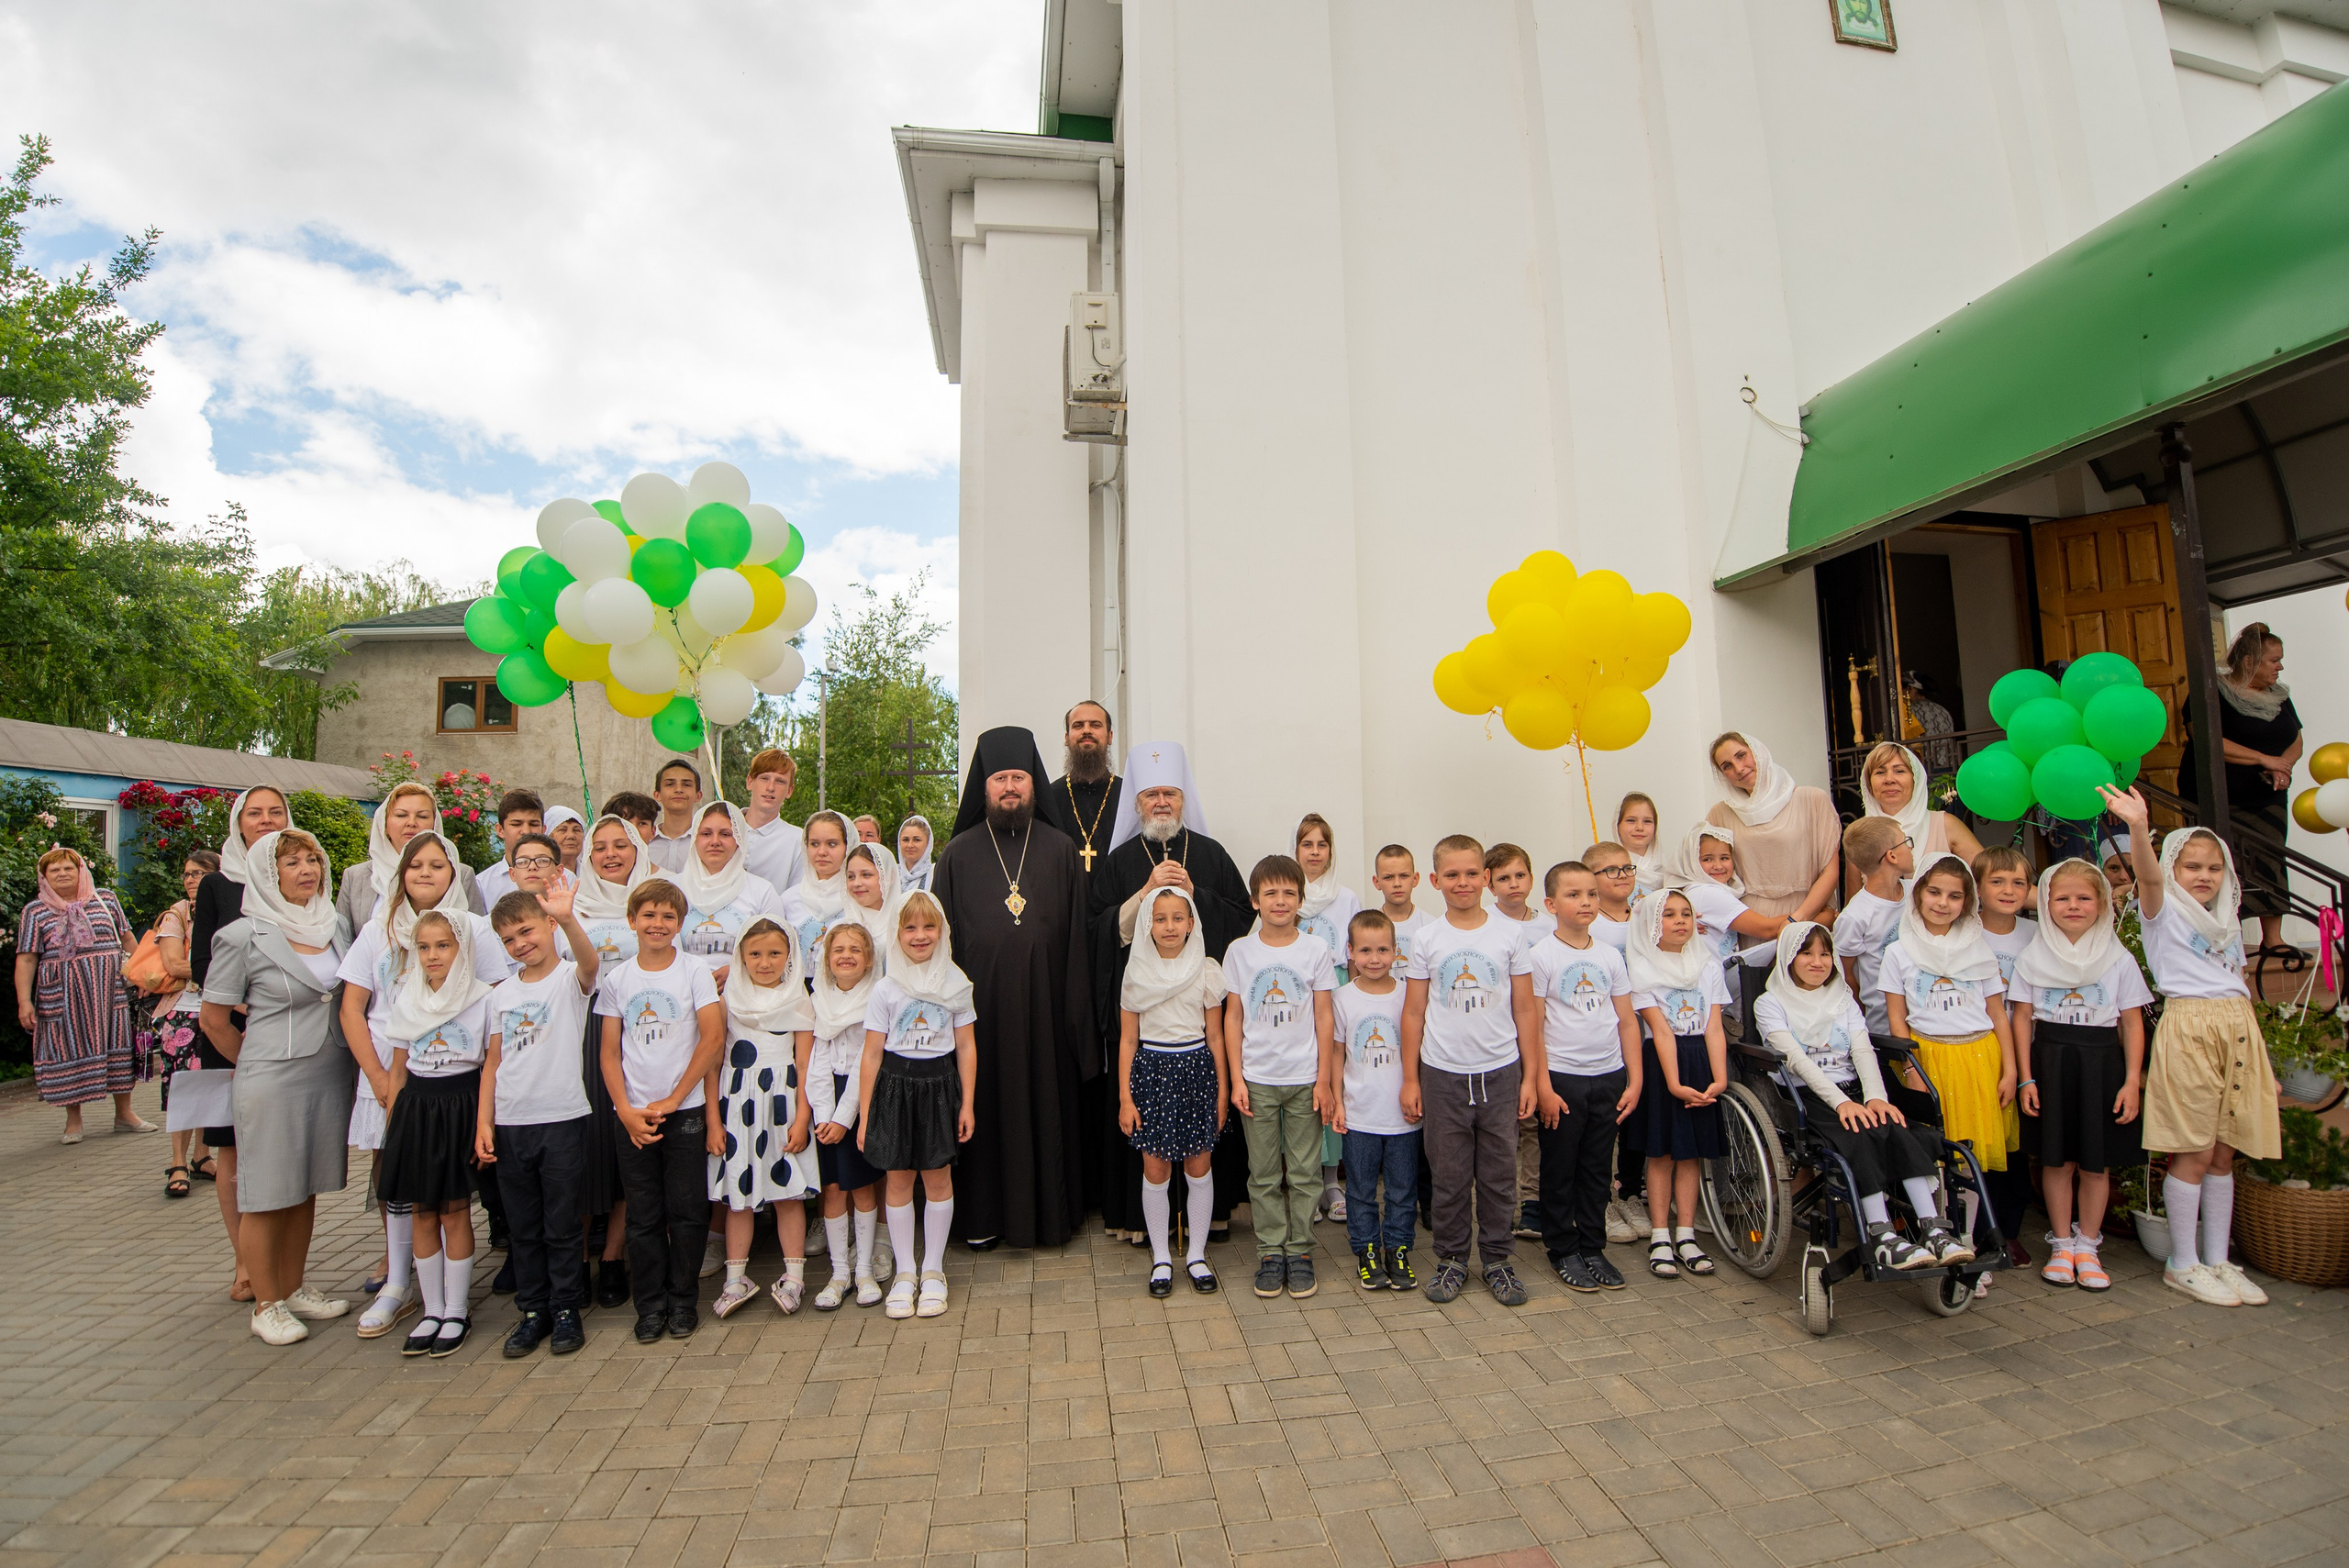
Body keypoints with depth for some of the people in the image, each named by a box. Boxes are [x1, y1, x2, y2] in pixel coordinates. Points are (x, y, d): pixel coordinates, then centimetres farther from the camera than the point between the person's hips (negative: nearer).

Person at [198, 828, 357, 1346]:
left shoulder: (334, 927, 6)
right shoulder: (244, 937, -9)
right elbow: (214, 1018, -2)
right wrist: (259, 1062, 5)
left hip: (330, 1075, 5)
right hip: (272, 1082, -5)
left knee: (305, 1189, 14)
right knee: (266, 1195, 4)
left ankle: (293, 1290, 27)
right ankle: (266, 1306, 17)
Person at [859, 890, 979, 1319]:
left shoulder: (956, 985, 0)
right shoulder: (886, 989, -3)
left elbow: (966, 1047, 3)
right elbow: (872, 1054, -1)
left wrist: (967, 1105, 0)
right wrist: (864, 1113, -2)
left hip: (939, 1085, 1)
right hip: (896, 1085, 0)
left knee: (938, 1178, 7)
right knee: (898, 1179, 7)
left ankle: (933, 1271, 22)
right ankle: (904, 1272, 22)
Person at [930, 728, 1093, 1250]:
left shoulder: (1061, 850, 5)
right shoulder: (959, 853, 6)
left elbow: (1077, 934, 3)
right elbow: (939, 934, 5)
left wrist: (1076, 1005, -3)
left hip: (1044, 1001, 0)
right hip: (982, 1002, 0)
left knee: (1047, 1103, 6)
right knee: (985, 1104, 6)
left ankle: (1050, 1212, 22)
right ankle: (983, 1216, 21)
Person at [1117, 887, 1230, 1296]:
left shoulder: (1207, 970, 0)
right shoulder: (1137, 971, 0)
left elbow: (1215, 1035, 4)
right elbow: (1127, 1039, 3)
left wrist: (1222, 1090, 2)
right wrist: (1125, 1096, -2)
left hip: (1196, 1068, 0)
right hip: (1151, 1070, 0)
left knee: (1198, 1167, 7)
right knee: (1156, 1170, 5)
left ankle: (1197, 1255, 24)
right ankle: (1161, 1258, 22)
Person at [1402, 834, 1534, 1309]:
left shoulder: (1510, 933, 0)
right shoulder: (1426, 939, -1)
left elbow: (1524, 1010, 4)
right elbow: (1413, 1013, 3)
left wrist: (1529, 1075, 2)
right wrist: (1410, 1079, 2)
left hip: (1500, 1071, 1)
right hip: (1443, 1073, 0)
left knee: (1499, 1172, 9)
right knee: (1448, 1174, 8)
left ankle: (1496, 1259, 26)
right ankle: (1451, 1259, 24)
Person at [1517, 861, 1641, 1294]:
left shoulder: (1610, 956, 6)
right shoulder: (1537, 955, -9)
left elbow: (1627, 1021, 9)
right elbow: (1531, 1025, -10)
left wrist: (1634, 1080, 4)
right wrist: (1542, 1086, -12)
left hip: (1609, 1078, 4)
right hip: (1562, 1078, -4)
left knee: (1598, 1169, 14)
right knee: (1559, 1171, 7)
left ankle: (1593, 1248, 28)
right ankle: (1563, 1252, 22)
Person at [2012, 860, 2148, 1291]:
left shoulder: (2119, 959, 3)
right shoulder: (2034, 957, 3)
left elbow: (2132, 1023, 3)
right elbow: (2022, 1018, 3)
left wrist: (2132, 1080, -5)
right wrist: (2026, 1077, -2)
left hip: (2101, 1061, 0)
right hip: (2050, 1060, 0)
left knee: (2096, 1162, 6)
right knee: (2057, 1159, 5)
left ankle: (2087, 1246, 21)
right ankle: (2063, 1244, 19)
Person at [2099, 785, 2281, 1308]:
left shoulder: (2227, 921, 21)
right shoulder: (2164, 910, 1)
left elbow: (2237, 982, 23)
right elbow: (2149, 875, -21)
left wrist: (2254, 1045, 17)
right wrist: (2138, 827, -41)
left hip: (2239, 1027, 6)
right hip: (2188, 1025, -6)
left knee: (2224, 1153, 9)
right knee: (2194, 1154, -3)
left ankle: (2217, 1260, 19)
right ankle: (2183, 1265, 5)